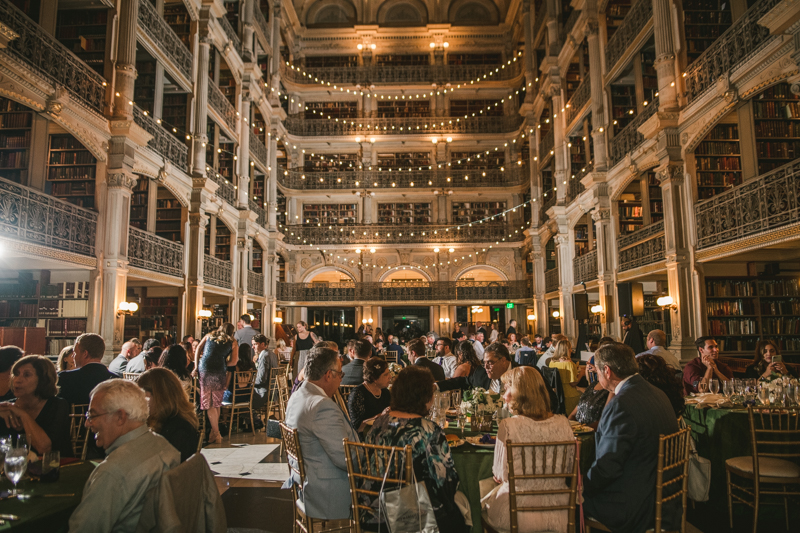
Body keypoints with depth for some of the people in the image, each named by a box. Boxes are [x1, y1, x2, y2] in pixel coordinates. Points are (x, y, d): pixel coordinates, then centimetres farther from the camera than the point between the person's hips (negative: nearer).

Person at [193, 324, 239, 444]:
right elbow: (234, 361, 6)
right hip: (219, 372, 0)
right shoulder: (233, 342, 14)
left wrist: (196, 367, 10)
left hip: (204, 369, 1)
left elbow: (198, 349, 11)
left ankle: (216, 434, 6)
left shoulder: (209, 336, 20)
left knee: (208, 403, 6)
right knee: (216, 403, 13)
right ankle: (215, 432, 17)